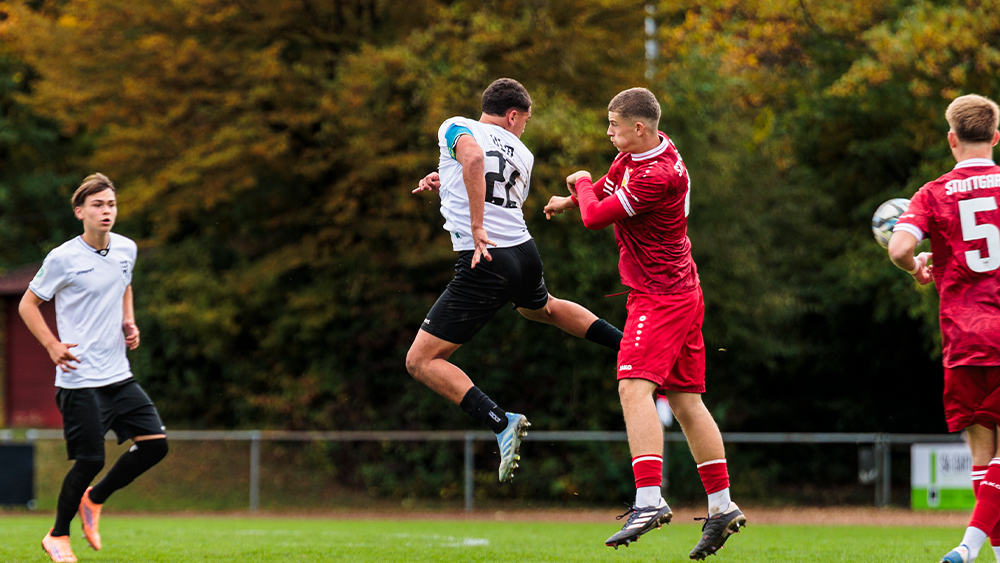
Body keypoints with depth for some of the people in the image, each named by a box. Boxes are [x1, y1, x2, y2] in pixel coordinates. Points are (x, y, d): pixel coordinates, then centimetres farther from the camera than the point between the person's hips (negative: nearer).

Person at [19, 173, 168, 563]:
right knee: (90, 460, -8)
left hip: (118, 375, 6)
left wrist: (129, 323, 9)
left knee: (155, 444, -2)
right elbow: (28, 304, -1)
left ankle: (94, 499, 19)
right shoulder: (63, 259, -11)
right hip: (80, 378, -6)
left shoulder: (126, 250, 7)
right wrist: (52, 345, -13)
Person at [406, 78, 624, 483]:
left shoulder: (456, 127, 0)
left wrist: (476, 228, -23)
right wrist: (445, 185, 29)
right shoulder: (521, 153, 16)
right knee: (541, 308, 42)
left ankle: (501, 422, -19)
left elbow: (473, 157, -23)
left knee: (421, 361, -3)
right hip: (524, 253, 6)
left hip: (484, 263, -6)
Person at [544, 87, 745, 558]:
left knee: (635, 387, -21)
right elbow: (610, 185, 31)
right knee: (686, 401, 11)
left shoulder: (657, 175, -22)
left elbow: (596, 217, -17)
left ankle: (649, 499, -32)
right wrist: (571, 199, 27)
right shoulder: (636, 153, 8)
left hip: (659, 296, -10)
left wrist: (582, 183, 2)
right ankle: (722, 506, 14)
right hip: (683, 291, 10)